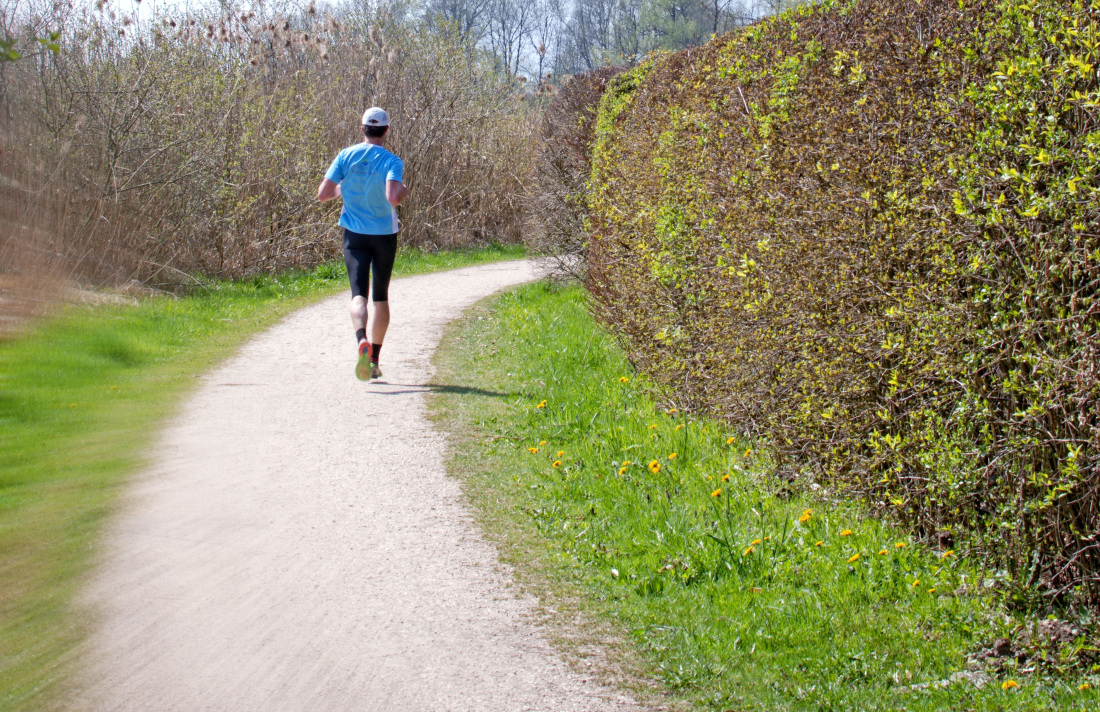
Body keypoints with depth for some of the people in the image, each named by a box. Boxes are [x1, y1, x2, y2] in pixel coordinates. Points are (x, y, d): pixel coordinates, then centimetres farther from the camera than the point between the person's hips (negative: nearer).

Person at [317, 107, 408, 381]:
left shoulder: (345, 156, -2)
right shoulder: (391, 162, -11)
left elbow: (322, 194, -4)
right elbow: (392, 197, -26)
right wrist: (403, 192, -4)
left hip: (354, 234, 1)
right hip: (384, 234, -1)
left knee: (359, 294, -7)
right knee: (381, 297, 14)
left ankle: (362, 341, -37)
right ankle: (375, 361, 18)